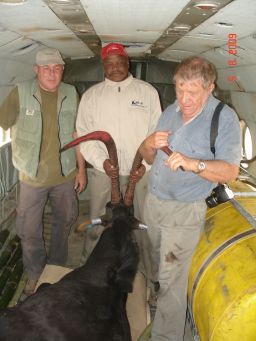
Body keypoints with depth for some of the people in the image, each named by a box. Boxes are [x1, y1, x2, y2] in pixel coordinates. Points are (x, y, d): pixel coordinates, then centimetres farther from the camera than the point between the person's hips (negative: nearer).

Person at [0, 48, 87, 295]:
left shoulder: (71, 94, -1)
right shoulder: (21, 93, -10)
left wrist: (81, 169, 5)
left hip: (65, 175, 3)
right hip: (32, 176, -2)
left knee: (64, 222, 18)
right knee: (29, 230, 7)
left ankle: (56, 266, 41)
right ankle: (35, 274, 30)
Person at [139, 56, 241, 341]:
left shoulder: (224, 118, -14)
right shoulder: (170, 112, 5)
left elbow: (229, 171, -20)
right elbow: (149, 158, 11)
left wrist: (192, 163, -35)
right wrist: (150, 144, -13)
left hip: (184, 211, -6)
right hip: (153, 201, 6)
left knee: (172, 279, 2)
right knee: (161, 263, 20)